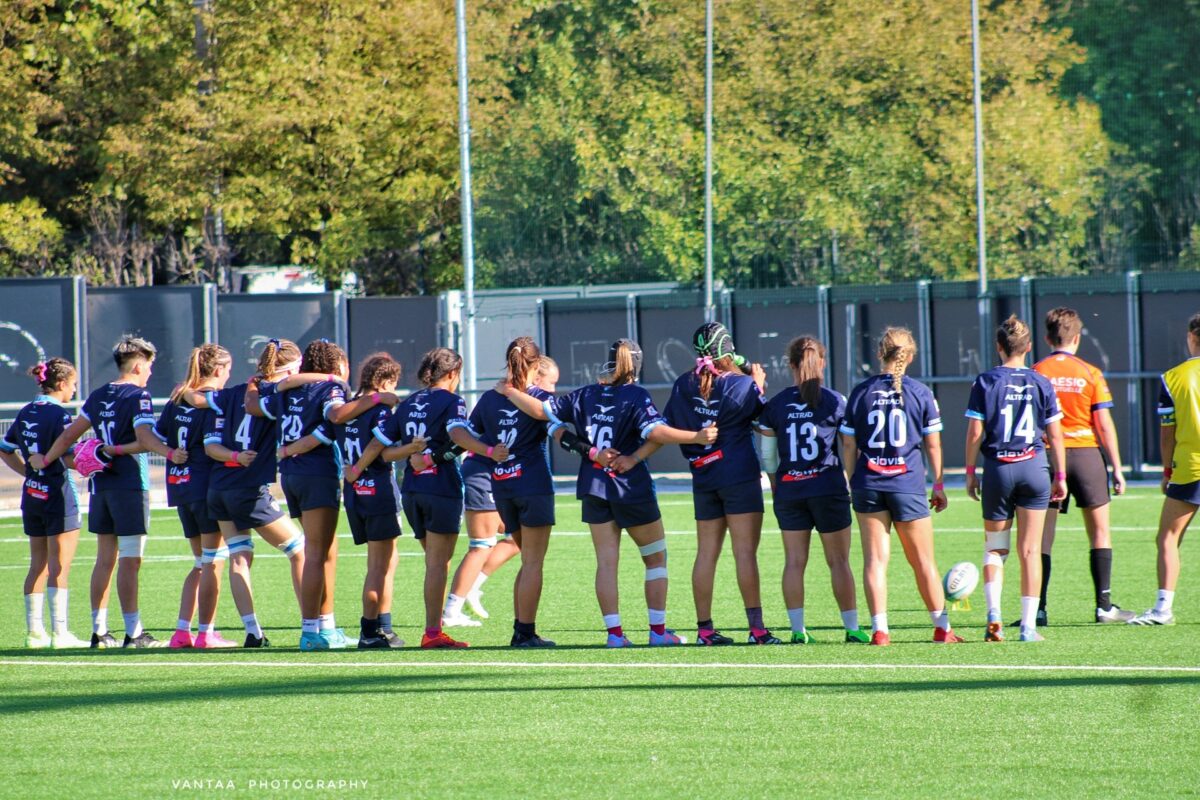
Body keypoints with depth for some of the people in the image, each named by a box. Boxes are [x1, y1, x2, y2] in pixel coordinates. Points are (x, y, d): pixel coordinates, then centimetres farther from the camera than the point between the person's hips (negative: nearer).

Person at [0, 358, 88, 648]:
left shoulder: (25, 413, 9)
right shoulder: (59, 415, -14)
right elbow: (69, 459, -22)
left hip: (32, 494, 7)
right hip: (59, 494, -7)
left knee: (38, 565, 13)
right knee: (59, 567, -6)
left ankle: (34, 630, 15)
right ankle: (59, 632, -8)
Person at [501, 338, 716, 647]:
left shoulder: (586, 396, 3)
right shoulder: (636, 396, -10)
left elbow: (541, 410, 4)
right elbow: (656, 432, -24)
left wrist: (509, 392, 18)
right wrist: (696, 437, -23)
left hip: (594, 488, 4)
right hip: (631, 488, -4)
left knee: (606, 561, 5)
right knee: (656, 558, 8)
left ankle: (614, 632, 0)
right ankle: (658, 630, 5)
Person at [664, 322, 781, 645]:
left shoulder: (683, 386, 3)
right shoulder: (741, 384, -10)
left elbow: (669, 426, 9)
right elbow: (761, 414, 1)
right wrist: (759, 384, 12)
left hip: (703, 479, 5)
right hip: (740, 477, -5)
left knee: (706, 552, 8)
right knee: (745, 551, -6)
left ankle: (704, 628, 9)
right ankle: (756, 626, -10)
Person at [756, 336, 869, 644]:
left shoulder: (775, 405, 1)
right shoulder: (834, 402, -5)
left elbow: (767, 454, 6)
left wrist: (775, 488, 18)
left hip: (788, 490, 2)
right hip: (828, 488, -2)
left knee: (794, 561, 5)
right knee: (839, 561, 4)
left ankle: (797, 629, 2)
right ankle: (852, 628, 6)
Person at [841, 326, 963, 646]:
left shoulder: (861, 392, 1)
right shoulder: (920, 392, -3)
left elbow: (848, 445, 2)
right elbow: (933, 444, 1)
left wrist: (853, 482, 13)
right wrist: (938, 485, 11)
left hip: (868, 484, 1)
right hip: (908, 484, -1)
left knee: (875, 559, 3)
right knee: (923, 560, 9)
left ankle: (879, 628, -6)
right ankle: (942, 627, 16)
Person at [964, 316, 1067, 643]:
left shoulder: (985, 382, -3)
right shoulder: (1041, 384, 1)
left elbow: (975, 432, -5)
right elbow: (1055, 434, 2)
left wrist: (970, 472, 5)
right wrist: (1060, 477, 10)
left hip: (998, 469, 0)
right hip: (1034, 467, 0)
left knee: (994, 548, 12)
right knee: (1030, 551, 4)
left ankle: (993, 612, -7)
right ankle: (1028, 625, 1)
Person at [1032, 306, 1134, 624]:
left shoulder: (1035, 374, 0)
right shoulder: (1091, 374, -2)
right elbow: (1104, 424, -3)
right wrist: (1117, 468, 2)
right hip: (1086, 454, -1)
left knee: (1042, 536, 5)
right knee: (1099, 532, 8)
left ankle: (1038, 608, 2)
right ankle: (1104, 604, 4)